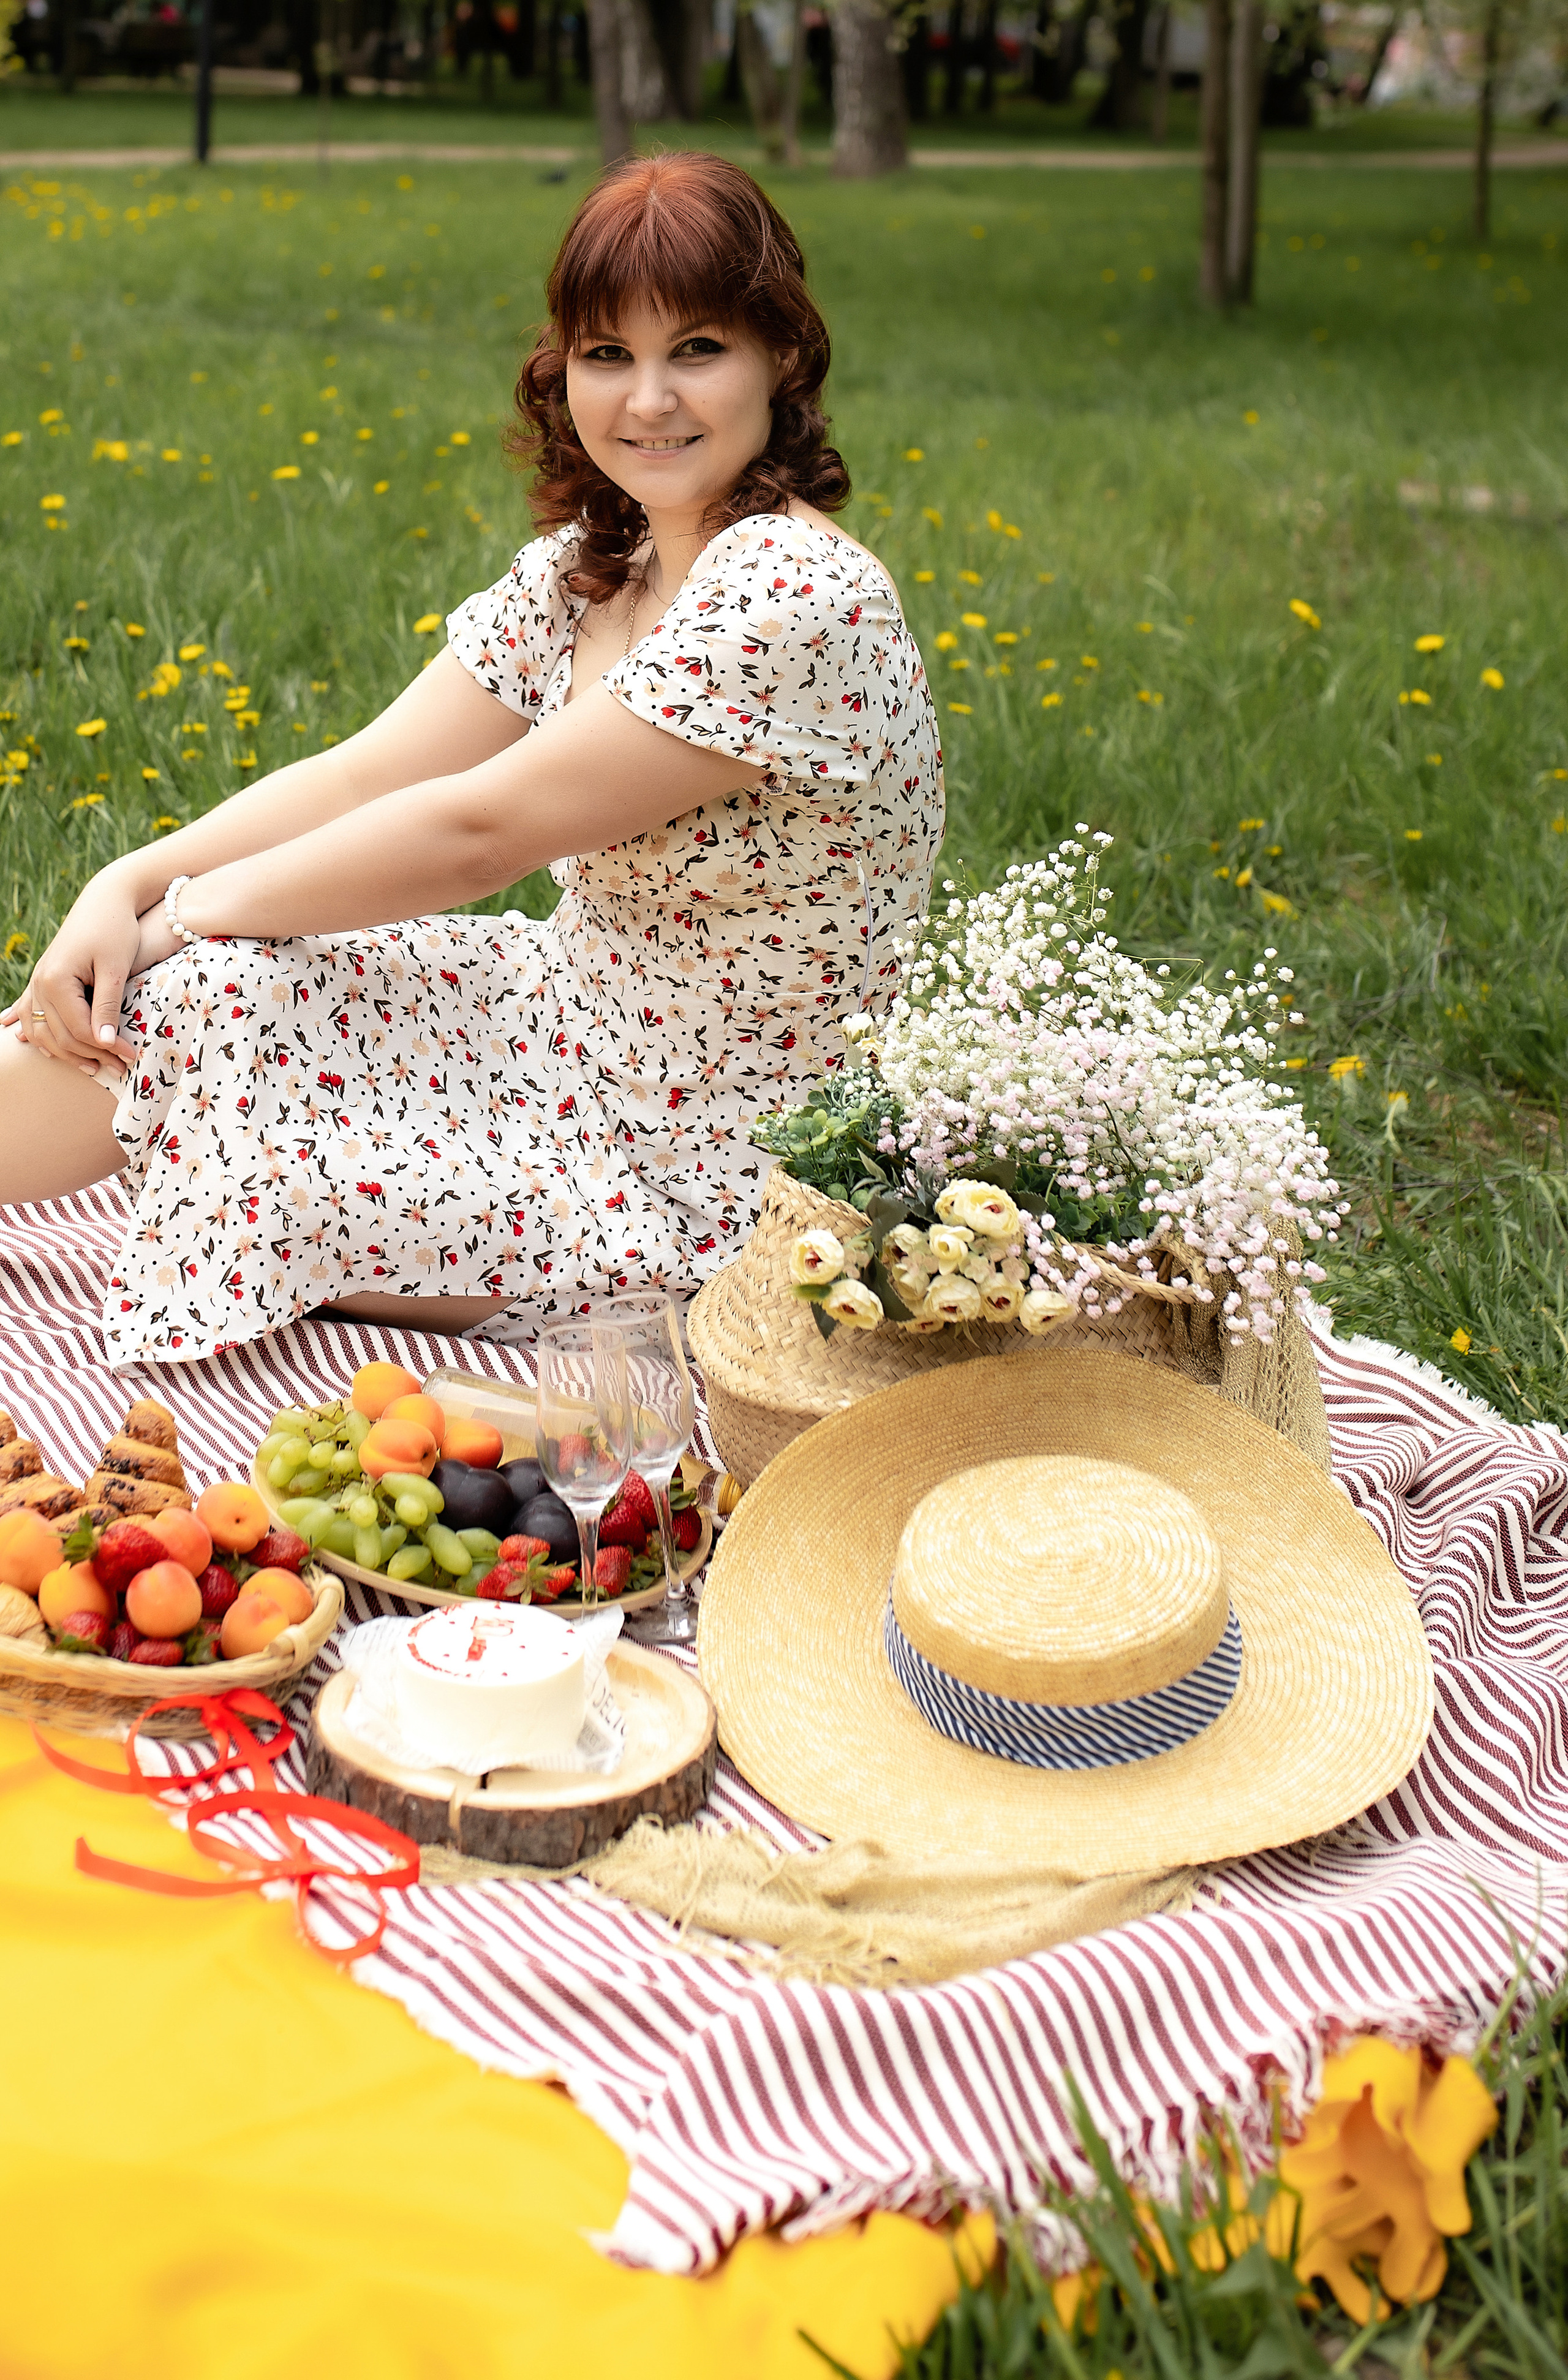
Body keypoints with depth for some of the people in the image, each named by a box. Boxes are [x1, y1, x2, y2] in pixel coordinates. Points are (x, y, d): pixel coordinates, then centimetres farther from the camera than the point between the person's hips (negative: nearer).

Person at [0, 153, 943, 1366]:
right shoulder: (582, 572, 4)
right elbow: (369, 774, 1)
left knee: (191, 996, -11)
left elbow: (478, 830, -23)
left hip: (693, 1187, -8)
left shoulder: (796, 596, -24)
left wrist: (190, 909, -14)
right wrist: (127, 887, -13)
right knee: (140, 1002, -3)